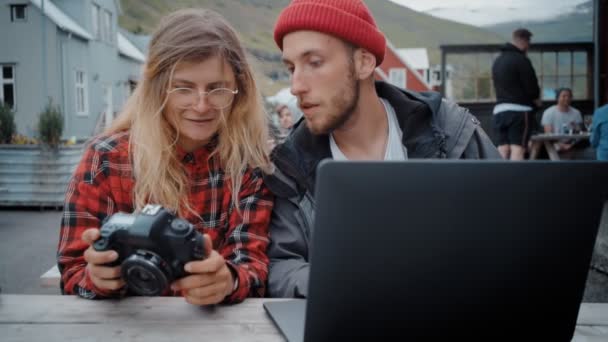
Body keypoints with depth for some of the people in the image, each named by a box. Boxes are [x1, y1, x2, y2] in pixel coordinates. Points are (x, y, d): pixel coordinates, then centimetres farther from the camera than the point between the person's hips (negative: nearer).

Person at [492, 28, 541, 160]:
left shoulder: (497, 61, 16)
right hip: (519, 110, -7)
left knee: (502, 150, 6)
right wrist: (537, 101, 7)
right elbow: (531, 87, -11)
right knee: (518, 149, -10)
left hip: (500, 109, 8)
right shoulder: (521, 60, -10)